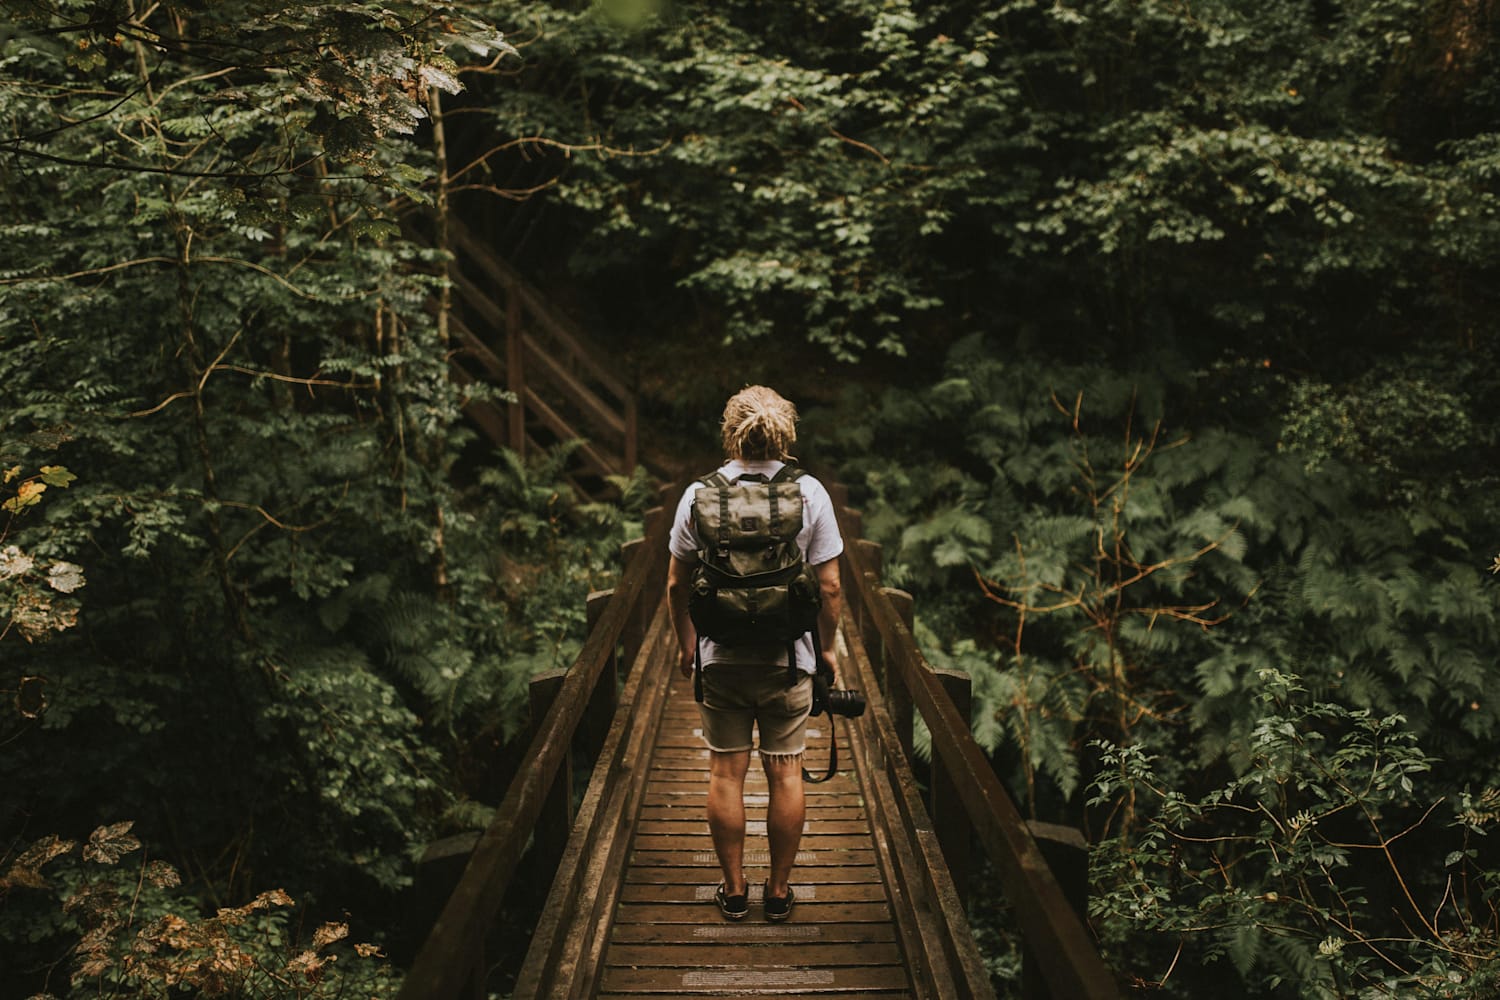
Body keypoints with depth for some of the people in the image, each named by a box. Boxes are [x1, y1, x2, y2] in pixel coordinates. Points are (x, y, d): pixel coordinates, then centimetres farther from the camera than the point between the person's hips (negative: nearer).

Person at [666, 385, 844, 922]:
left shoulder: (700, 494, -5)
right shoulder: (809, 492, -6)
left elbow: (676, 585, 0)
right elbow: (829, 586, -5)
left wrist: (686, 644, 15)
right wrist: (827, 648, 10)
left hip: (721, 658, 1)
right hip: (789, 657, 0)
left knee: (726, 774, 10)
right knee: (785, 773, 10)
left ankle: (734, 890, 20)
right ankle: (779, 890, 20)